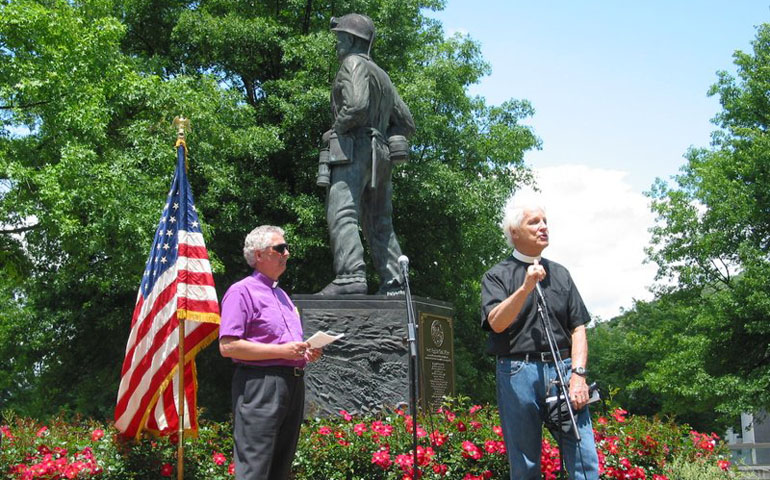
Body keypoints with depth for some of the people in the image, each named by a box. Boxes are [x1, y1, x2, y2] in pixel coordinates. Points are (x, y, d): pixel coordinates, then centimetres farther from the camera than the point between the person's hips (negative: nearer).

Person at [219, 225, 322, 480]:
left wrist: (306, 353, 9)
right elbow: (228, 346, -15)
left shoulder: (281, 294, 23)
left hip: (293, 382, 9)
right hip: (260, 385, -9)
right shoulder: (241, 292, -4)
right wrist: (281, 351, -18)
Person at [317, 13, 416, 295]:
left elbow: (357, 105, -20)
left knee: (342, 214, -18)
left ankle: (350, 276, -33)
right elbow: (406, 123, 26)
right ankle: (393, 282, 5)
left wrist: (334, 131, -7)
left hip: (353, 148, -9)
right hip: (380, 156, 9)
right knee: (380, 222, 9)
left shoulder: (354, 63, -1)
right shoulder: (382, 76, 27)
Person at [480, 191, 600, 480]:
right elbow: (497, 323, -11)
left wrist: (578, 373, -2)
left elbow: (578, 329, 12)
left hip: (562, 370, 3)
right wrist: (525, 288, -23)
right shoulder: (497, 276, 6)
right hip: (518, 373, -3)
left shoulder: (560, 274, 18)